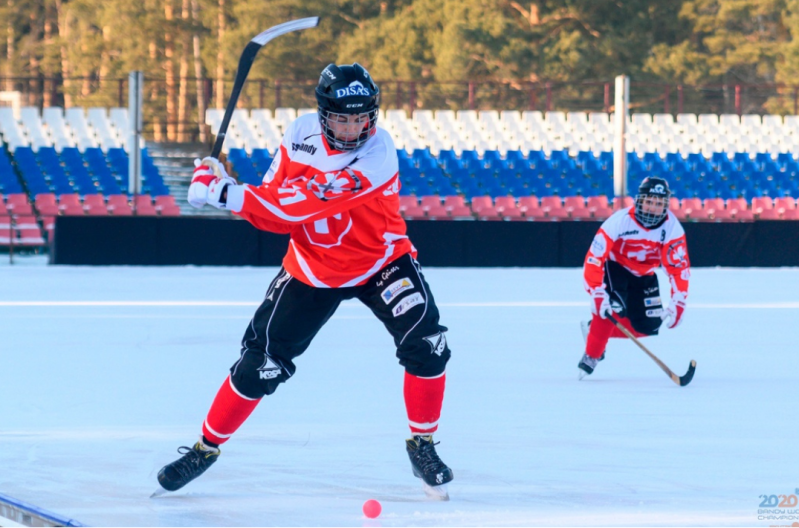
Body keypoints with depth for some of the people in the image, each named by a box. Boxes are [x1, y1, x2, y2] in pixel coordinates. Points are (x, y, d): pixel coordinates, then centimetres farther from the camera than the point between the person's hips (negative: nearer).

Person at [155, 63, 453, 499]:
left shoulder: (377, 155, -31)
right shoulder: (301, 134, -12)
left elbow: (299, 206, -37)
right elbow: (274, 203, -6)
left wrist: (226, 193, -37)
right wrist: (225, 188, -26)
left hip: (379, 262, -3)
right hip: (311, 269, 3)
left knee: (425, 343, -22)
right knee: (260, 363, -2)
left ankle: (422, 445, -3)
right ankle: (206, 447, 15)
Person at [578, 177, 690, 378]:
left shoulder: (671, 227, -23)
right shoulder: (620, 221, -31)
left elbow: (679, 267, -20)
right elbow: (594, 259, -32)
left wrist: (677, 303, -29)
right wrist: (597, 294, -40)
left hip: (644, 276, 4)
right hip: (613, 268, -4)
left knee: (648, 325, -4)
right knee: (613, 307, -29)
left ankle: (595, 329, 16)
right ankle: (591, 357, -14)